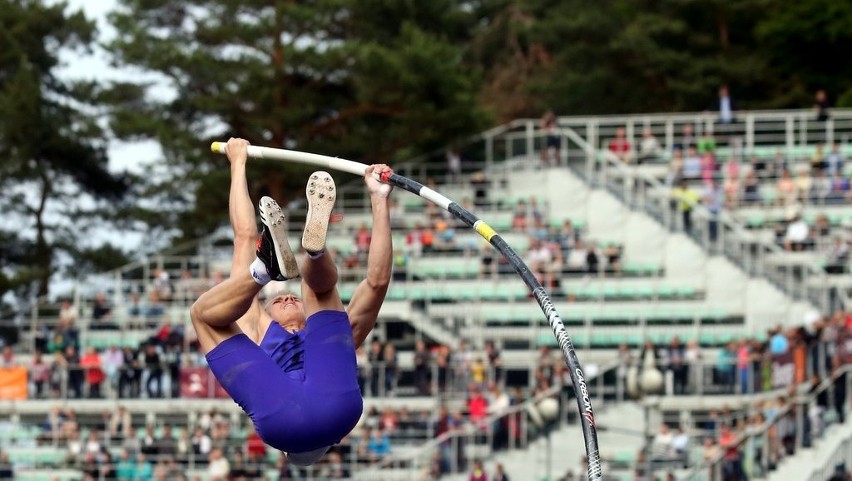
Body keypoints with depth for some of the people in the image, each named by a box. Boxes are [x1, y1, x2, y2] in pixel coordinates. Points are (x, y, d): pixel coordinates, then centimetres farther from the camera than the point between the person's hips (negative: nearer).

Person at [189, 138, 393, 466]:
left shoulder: (334, 331, 44)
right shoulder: (257, 328, 41)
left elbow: (377, 281, 31)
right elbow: (245, 238, 43)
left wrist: (379, 200, 27)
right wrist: (238, 164, 45)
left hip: (335, 405, 1)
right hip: (279, 415, -1)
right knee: (203, 313, 5)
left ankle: (315, 244, -26)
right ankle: (266, 267, -24)